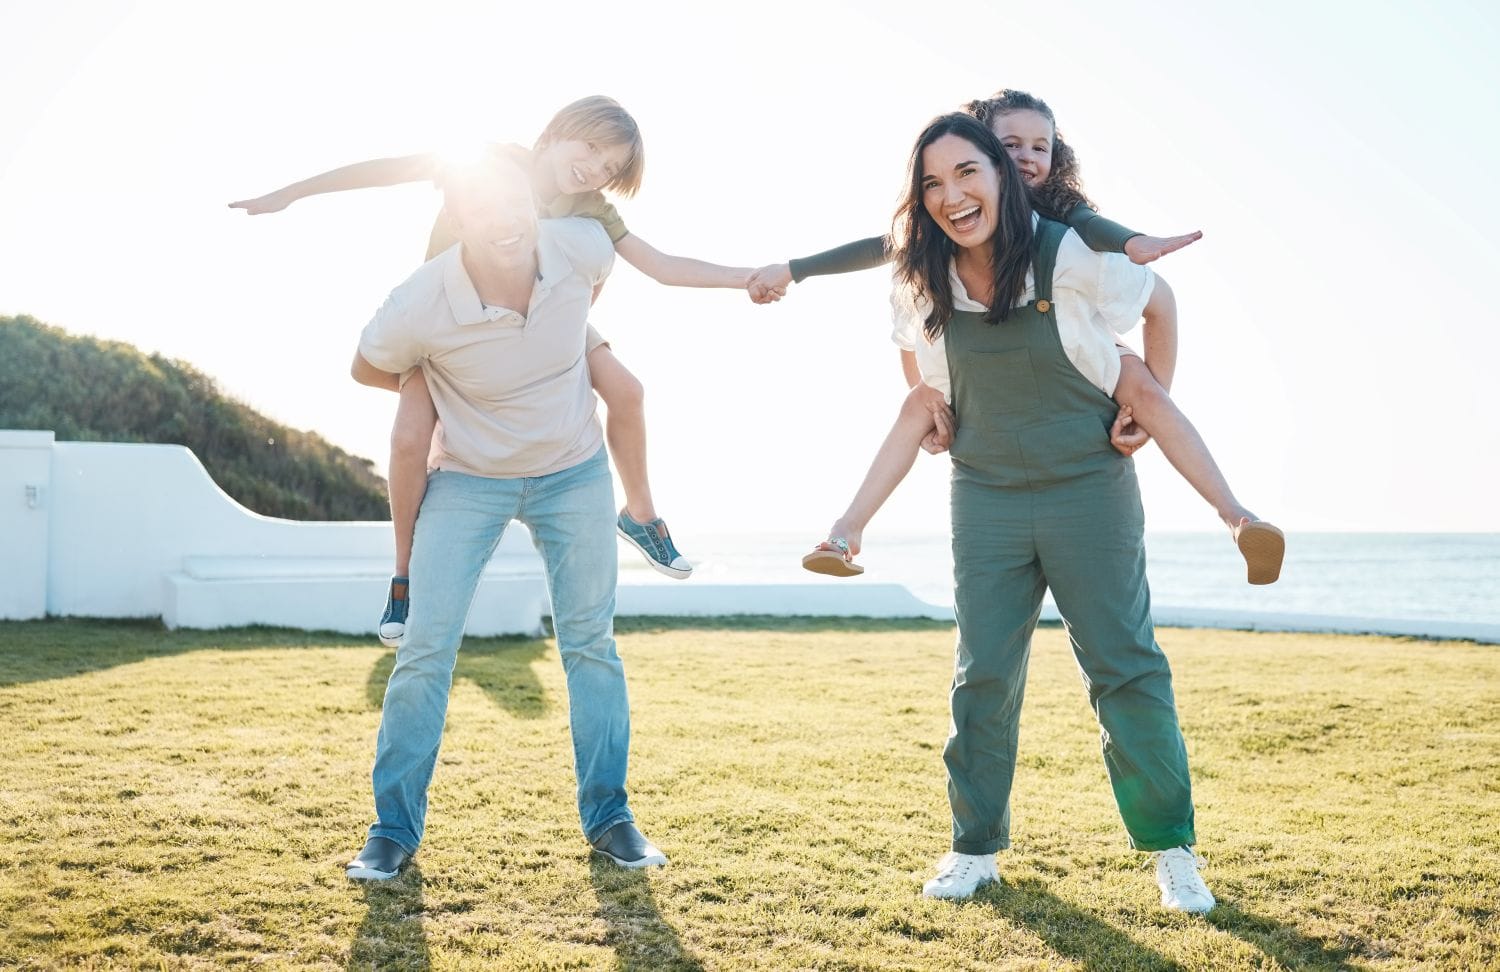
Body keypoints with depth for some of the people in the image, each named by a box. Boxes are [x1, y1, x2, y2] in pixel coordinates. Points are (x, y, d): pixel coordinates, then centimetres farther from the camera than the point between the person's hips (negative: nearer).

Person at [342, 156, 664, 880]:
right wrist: (445, 387, -2)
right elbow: (368, 369, -5)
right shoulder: (418, 307, -28)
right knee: (426, 648, -6)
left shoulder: (581, 249, -21)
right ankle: (394, 829, 8)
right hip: (467, 479, -2)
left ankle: (608, 818, 19)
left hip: (574, 473, 2)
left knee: (591, 644, 6)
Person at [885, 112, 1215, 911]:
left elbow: (1161, 303, 1)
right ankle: (975, 846, 17)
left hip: (1090, 488, -3)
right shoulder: (927, 282, -5)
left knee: (1124, 666, 0)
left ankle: (1171, 849, 12)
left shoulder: (1071, 257, -16)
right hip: (985, 498, 3)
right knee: (983, 674, 6)